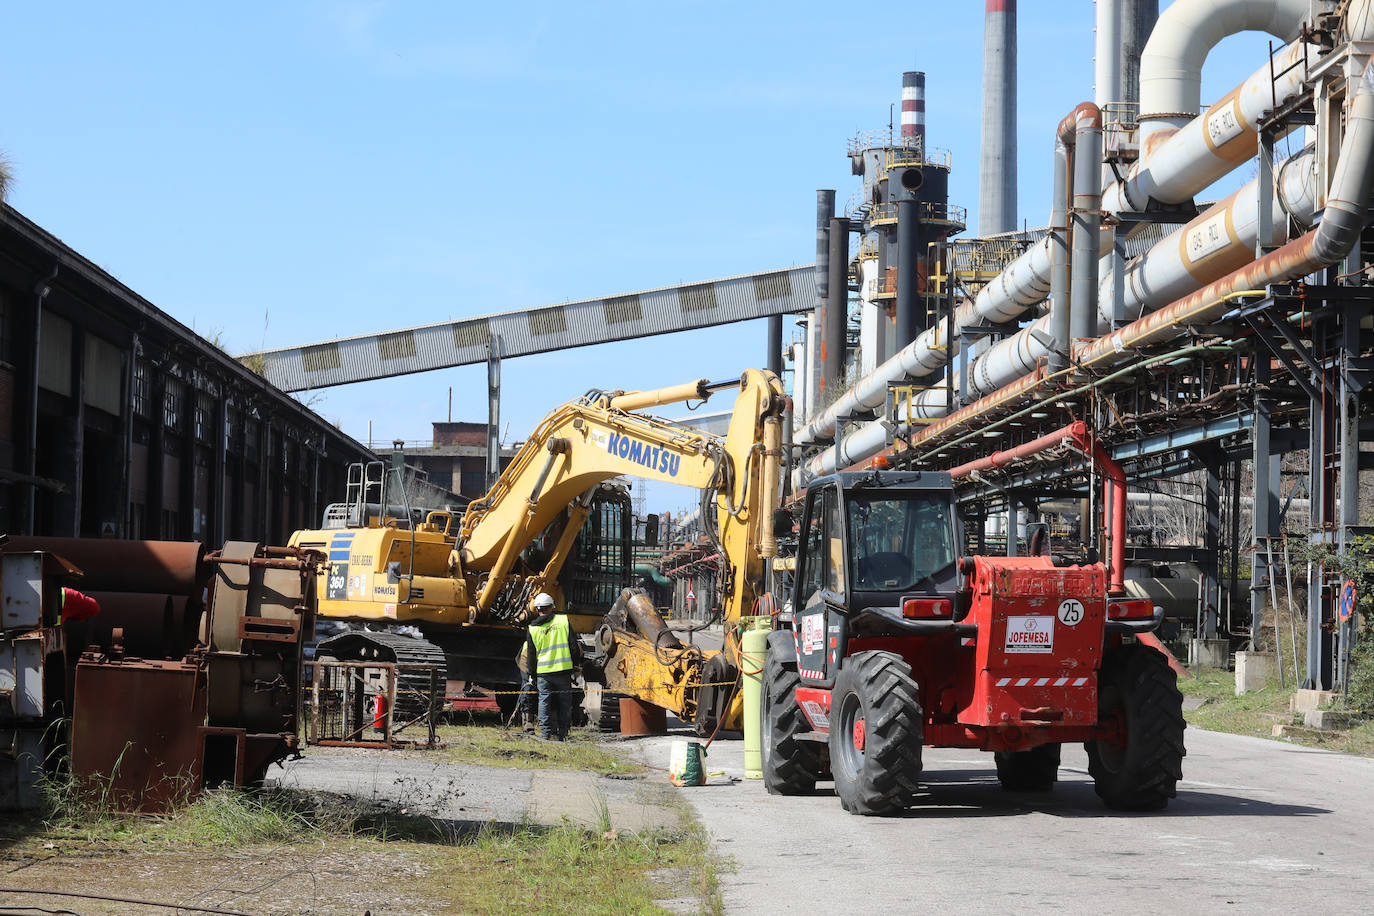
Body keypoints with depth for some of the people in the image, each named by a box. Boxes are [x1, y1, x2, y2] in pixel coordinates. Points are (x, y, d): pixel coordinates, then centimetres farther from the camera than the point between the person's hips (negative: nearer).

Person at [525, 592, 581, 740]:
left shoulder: (533, 629, 3)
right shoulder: (563, 620, 0)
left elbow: (531, 655, 7)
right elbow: (573, 645, 1)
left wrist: (533, 675, 15)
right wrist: (577, 662, 11)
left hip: (543, 672, 0)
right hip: (563, 669, 0)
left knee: (545, 702, 7)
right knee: (564, 703, 7)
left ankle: (546, 733, 4)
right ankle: (562, 733, 7)